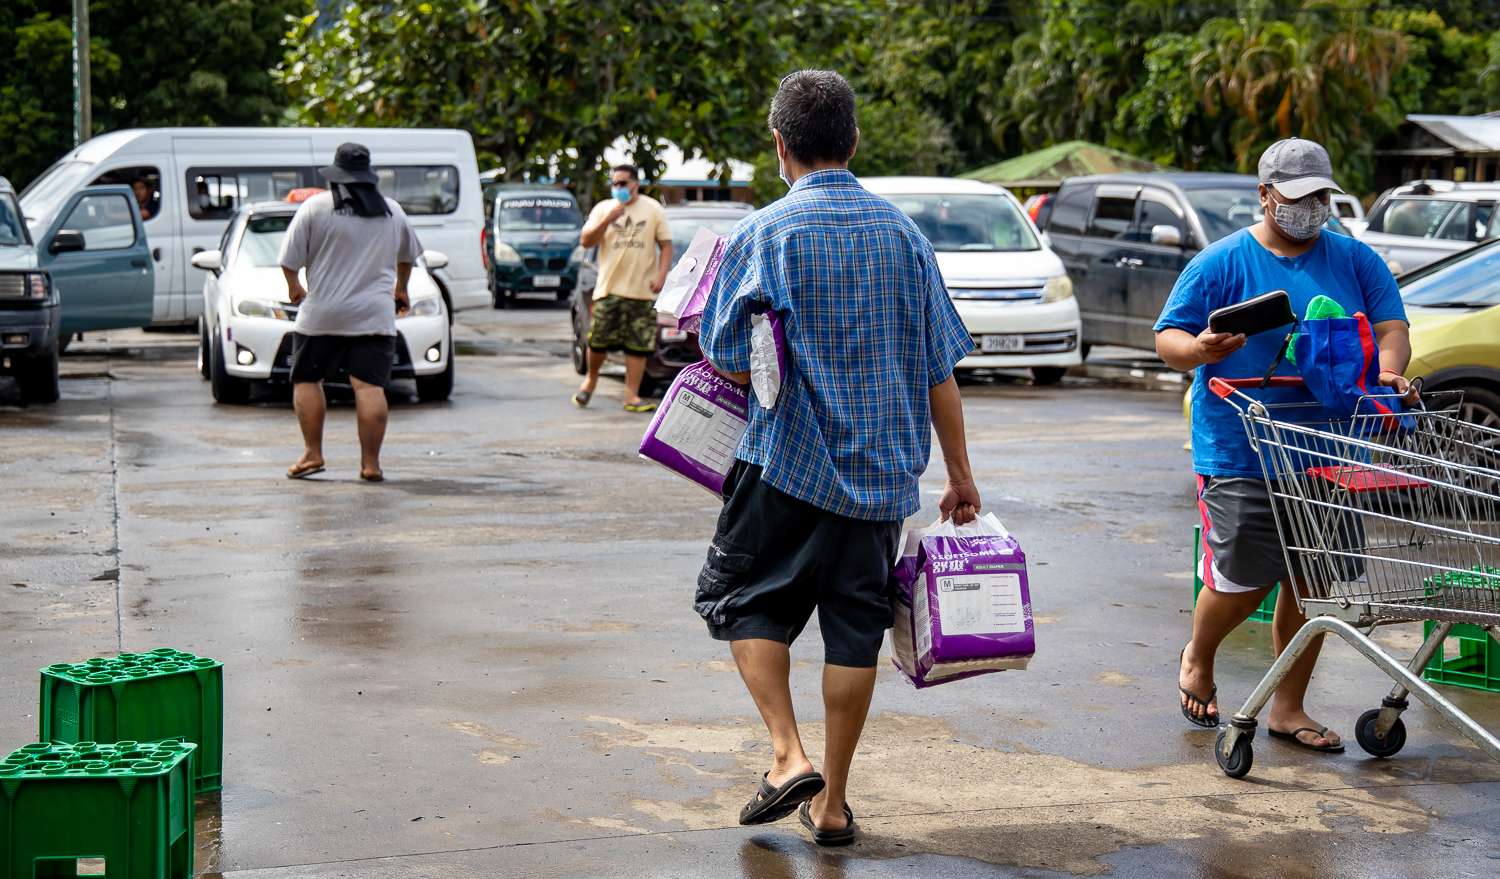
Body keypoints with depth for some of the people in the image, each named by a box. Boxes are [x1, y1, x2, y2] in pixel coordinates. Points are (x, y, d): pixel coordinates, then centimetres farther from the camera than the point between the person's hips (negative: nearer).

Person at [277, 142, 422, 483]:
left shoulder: (316, 207, -1)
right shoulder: (393, 212, 12)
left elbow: (289, 258, -1)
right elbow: (407, 255, 28)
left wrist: (293, 286, 19)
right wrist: (400, 288, 46)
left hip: (322, 314, -2)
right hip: (375, 316, 2)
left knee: (307, 381, 10)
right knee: (370, 387, -2)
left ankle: (312, 454, 7)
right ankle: (370, 463, -5)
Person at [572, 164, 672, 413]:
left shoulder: (653, 209, 8)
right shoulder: (603, 209, 11)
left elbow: (666, 245, 7)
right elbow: (586, 241, 2)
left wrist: (661, 275, -7)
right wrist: (607, 220, -12)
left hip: (642, 291, -1)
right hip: (608, 288, 1)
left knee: (639, 346, -4)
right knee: (598, 340, -1)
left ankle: (632, 396, 0)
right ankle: (591, 378, 26)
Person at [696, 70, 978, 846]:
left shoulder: (761, 235, -8)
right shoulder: (902, 233, 4)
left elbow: (729, 363, -7)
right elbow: (939, 368, 5)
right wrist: (959, 473, 12)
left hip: (788, 462, -3)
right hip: (883, 468, 4)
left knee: (744, 603, 13)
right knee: (855, 629, 9)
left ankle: (788, 756, -2)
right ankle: (832, 802, 15)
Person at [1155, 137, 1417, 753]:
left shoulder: (1356, 261, 11)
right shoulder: (1223, 263, 0)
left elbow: (1391, 328, 5)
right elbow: (1167, 338, -2)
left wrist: (1387, 372, -18)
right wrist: (1199, 348, -25)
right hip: (1240, 453, -4)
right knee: (1242, 580, -6)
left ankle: (1288, 708, 19)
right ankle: (1198, 661, 25)